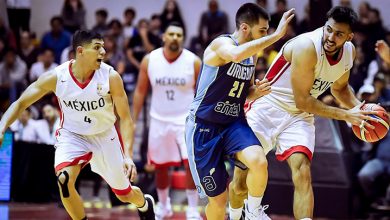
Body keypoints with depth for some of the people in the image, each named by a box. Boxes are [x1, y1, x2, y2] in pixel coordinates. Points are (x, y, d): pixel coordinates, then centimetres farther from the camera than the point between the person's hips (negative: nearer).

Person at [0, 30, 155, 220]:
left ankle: (144, 203, 52)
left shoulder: (111, 77, -22)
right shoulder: (56, 77, -21)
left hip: (105, 136, 0)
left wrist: (128, 156, -28)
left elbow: (125, 119, -16)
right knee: (64, 179, -31)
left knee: (125, 194, 14)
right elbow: (20, 103, -12)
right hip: (72, 135, 0)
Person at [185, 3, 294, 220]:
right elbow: (236, 55, -44)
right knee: (218, 199, 0)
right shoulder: (221, 44, -17)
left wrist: (257, 92, -1)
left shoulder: (253, 54, 7)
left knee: (259, 162, -27)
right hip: (204, 127, -5)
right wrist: (277, 35, -40)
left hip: (234, 123, 5)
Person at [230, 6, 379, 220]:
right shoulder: (307, 46, -27)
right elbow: (302, 100, -22)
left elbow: (339, 87, 17)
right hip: (268, 108, -5)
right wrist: (345, 115, -21)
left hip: (299, 116, 5)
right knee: (241, 184, 1)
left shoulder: (349, 52, -4)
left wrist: (358, 108, -3)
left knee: (302, 172, -22)